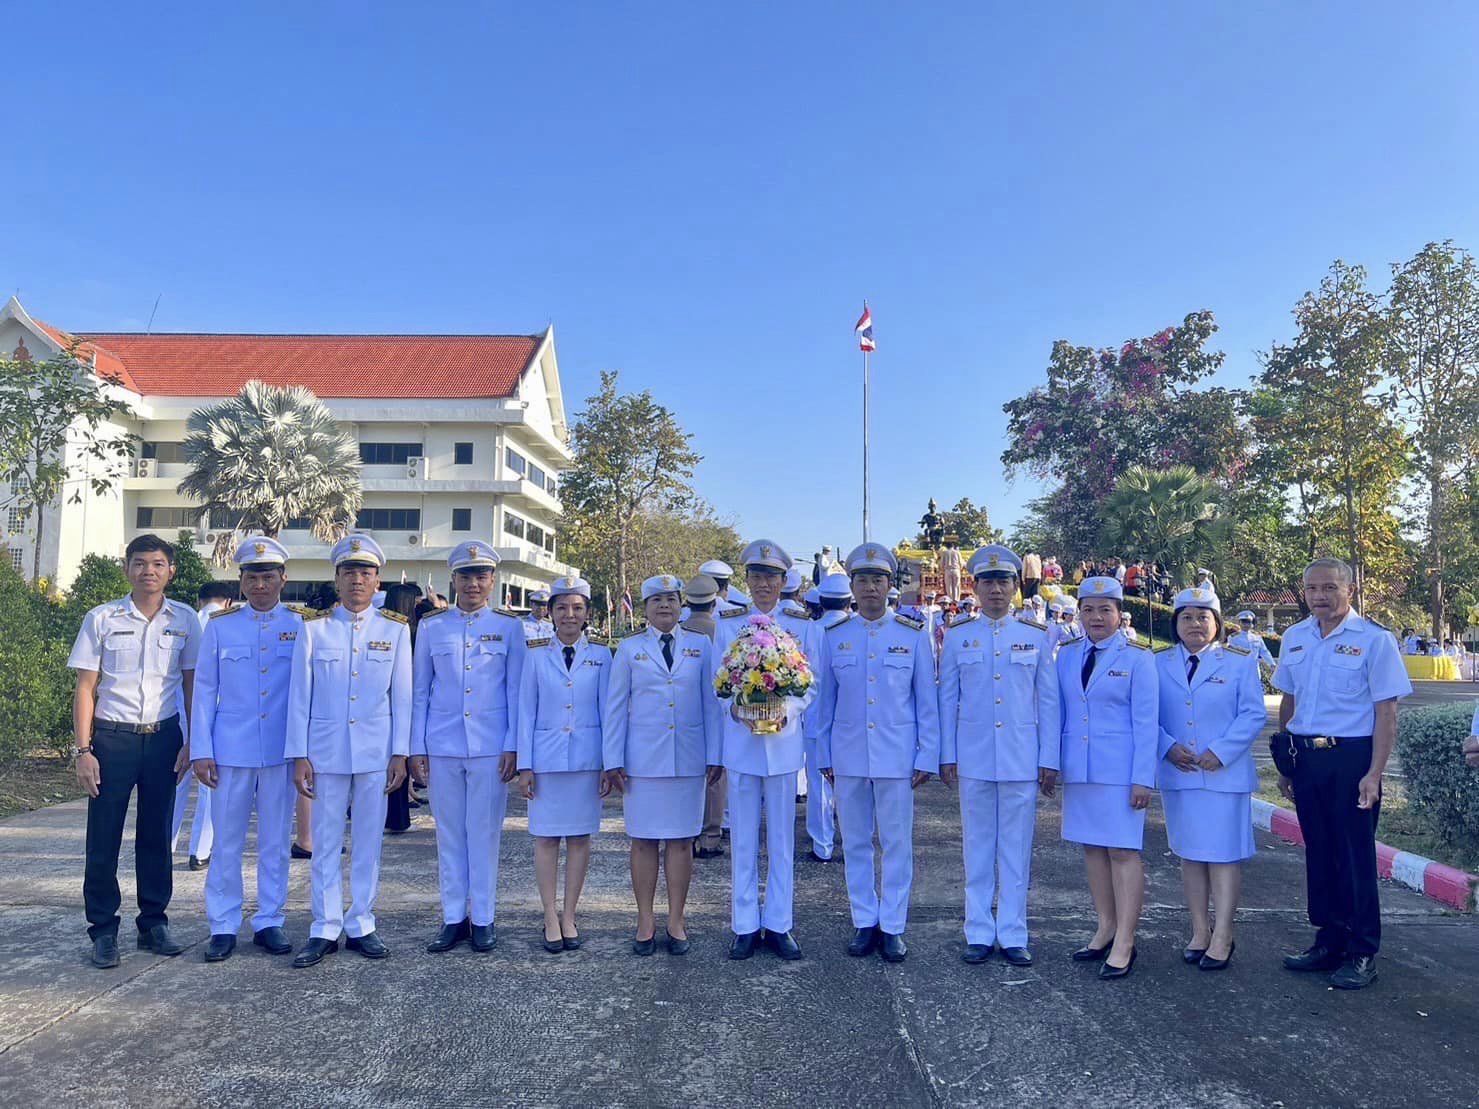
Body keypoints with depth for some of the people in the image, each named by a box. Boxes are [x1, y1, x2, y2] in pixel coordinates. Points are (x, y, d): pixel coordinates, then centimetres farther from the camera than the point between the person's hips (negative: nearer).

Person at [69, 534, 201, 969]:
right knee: (103, 838, 2)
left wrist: (191, 742, 2)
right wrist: (83, 750, -5)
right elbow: (86, 688, 1)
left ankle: (153, 923, 21)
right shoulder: (102, 619, -1)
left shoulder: (185, 620, 3)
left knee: (156, 835, 10)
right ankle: (103, 930, 14)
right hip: (112, 737, -1)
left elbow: (192, 686, 7)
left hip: (163, 737, 1)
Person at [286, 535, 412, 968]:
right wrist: (299, 755, -3)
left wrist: (400, 753, 0)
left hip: (376, 752, 0)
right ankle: (325, 930, 17)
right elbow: (300, 695, 1)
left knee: (368, 842, 8)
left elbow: (402, 695, 3)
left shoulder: (395, 629, 2)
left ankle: (361, 926, 20)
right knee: (326, 843, 6)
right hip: (326, 751, 0)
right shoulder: (313, 627, 1)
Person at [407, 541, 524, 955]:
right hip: (442, 745, 2)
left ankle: (483, 919, 15)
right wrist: (417, 747, 5)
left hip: (490, 746, -1)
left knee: (485, 832, 4)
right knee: (449, 833, 8)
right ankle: (453, 918, 19)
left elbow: (515, 690, 3)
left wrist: (513, 746, -4)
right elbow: (419, 691, 9)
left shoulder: (509, 626, 3)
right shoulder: (431, 626, 6)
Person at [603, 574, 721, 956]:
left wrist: (714, 756, 2)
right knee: (643, 841, 4)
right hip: (642, 760, 0)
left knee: (681, 841, 5)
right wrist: (613, 760, 0)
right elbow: (614, 707, 5)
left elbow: (711, 703, 6)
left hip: (688, 760, 0)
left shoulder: (700, 645, 7)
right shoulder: (629, 649, 6)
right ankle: (645, 922, 15)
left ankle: (676, 921, 16)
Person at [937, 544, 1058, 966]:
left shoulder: (1038, 635, 3)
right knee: (977, 849, 9)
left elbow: (1048, 700, 4)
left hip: (1022, 760, 0)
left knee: (1016, 850, 7)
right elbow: (947, 699, 5)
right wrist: (947, 756, 1)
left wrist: (1049, 758, 0)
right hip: (973, 758, 0)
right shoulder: (957, 635, 3)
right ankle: (979, 933, 19)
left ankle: (1013, 935, 18)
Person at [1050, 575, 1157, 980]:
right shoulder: (1066, 655, 8)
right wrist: (1051, 763, 8)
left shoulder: (1137, 658, -5)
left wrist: (1143, 778, -11)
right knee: (1092, 847, 11)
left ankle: (1124, 943, 2)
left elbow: (1146, 721, -6)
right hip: (1077, 766, 5)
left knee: (1123, 851, -3)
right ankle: (1106, 928, 23)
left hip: (1120, 769, -5)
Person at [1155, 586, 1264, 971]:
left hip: (1225, 774, -3)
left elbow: (1253, 714, -5)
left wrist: (1220, 752, -14)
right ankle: (1199, 932, 20)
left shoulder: (1240, 662, 1)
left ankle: (1222, 937, 7)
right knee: (1189, 854, 10)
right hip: (1177, 774, 3)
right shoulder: (1159, 664, 8)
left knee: (1223, 855, -1)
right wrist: (1167, 747, -11)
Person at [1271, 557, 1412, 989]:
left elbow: (1386, 713, -10)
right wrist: (1286, 762, 14)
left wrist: (1373, 774, -15)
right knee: (1318, 851, 13)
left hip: (1350, 758, -5)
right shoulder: (1294, 638, 7)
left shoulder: (1374, 639, -8)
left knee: (1355, 855, 2)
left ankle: (1361, 954, 15)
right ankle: (1328, 942, 27)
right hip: (1304, 756, 5)